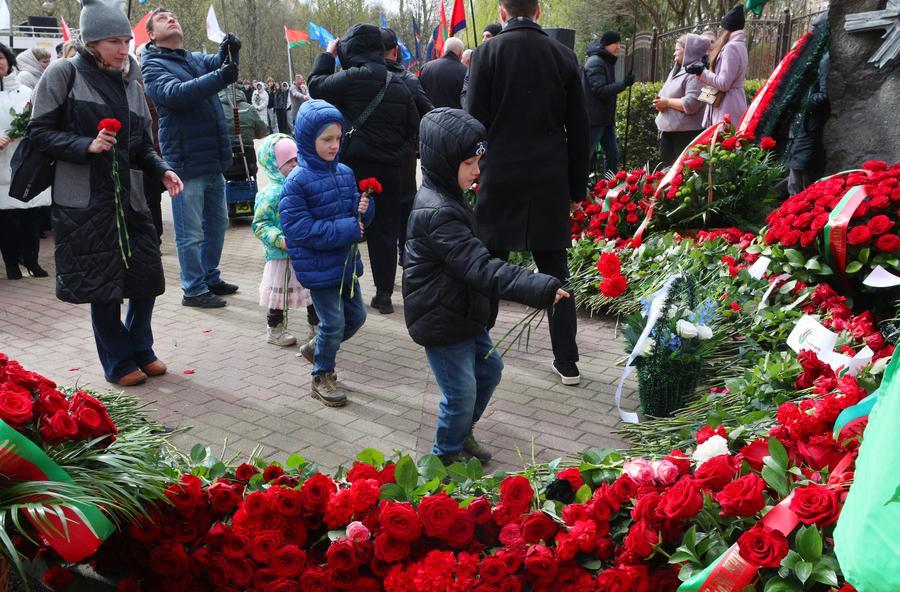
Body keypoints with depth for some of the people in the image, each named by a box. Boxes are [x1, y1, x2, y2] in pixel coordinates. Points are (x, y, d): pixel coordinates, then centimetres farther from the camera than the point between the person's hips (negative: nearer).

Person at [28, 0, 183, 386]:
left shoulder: (130, 84, 11)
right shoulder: (64, 74, -4)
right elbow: (39, 132, -6)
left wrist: (162, 171, -4)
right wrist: (87, 145, -19)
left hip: (129, 198, 5)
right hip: (84, 201, -5)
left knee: (147, 277, 7)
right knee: (102, 284, 1)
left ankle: (140, 350, 28)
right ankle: (119, 363, 17)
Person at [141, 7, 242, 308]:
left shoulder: (196, 59, 16)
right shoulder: (153, 65, -4)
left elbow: (219, 64, 0)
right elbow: (176, 93, -22)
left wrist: (230, 51, -23)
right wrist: (220, 77, -32)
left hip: (214, 159, 7)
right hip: (187, 161, -7)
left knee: (216, 222, 17)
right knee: (190, 233, -1)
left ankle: (210, 277, 31)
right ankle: (193, 290, 10)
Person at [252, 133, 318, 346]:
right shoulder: (270, 194, -14)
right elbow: (260, 224, -15)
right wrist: (279, 239, -26)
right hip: (281, 256, -6)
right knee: (279, 292, 7)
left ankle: (316, 326, 30)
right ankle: (274, 329, 24)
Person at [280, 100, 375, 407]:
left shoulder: (345, 172, 4)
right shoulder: (297, 182, -17)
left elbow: (356, 215, 14)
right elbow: (299, 228, -22)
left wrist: (364, 209, -12)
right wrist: (346, 230, -24)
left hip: (346, 261, 7)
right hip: (318, 266, -7)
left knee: (356, 315, 17)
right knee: (333, 322, 1)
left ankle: (317, 348, 41)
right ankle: (322, 376, 23)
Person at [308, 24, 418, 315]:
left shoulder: (351, 78, -9)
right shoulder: (398, 84, 9)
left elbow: (316, 84, 4)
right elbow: (413, 125, 12)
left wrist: (328, 54, 15)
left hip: (355, 164, -4)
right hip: (390, 168, 4)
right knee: (385, 231, 8)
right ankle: (384, 294, 9)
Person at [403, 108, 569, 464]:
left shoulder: (444, 198, 5)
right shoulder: (437, 214, -28)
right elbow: (482, 269, -34)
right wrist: (541, 289, -37)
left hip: (462, 312, 10)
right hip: (440, 322, -10)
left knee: (489, 368, 22)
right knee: (461, 392, 3)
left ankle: (463, 433, 42)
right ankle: (447, 455, 27)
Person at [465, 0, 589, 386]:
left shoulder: (487, 53, -5)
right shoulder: (563, 55, 4)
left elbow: (475, 120, -6)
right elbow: (578, 128, 7)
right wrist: (577, 187, 14)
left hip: (500, 177, -2)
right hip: (551, 182, 2)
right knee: (554, 270, 9)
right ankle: (566, 362, 13)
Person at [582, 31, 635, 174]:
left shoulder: (608, 61, 17)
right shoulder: (595, 62, -13)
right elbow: (600, 90, -22)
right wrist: (624, 83, -22)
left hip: (606, 118, 10)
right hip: (594, 118, -10)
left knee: (613, 154, 9)